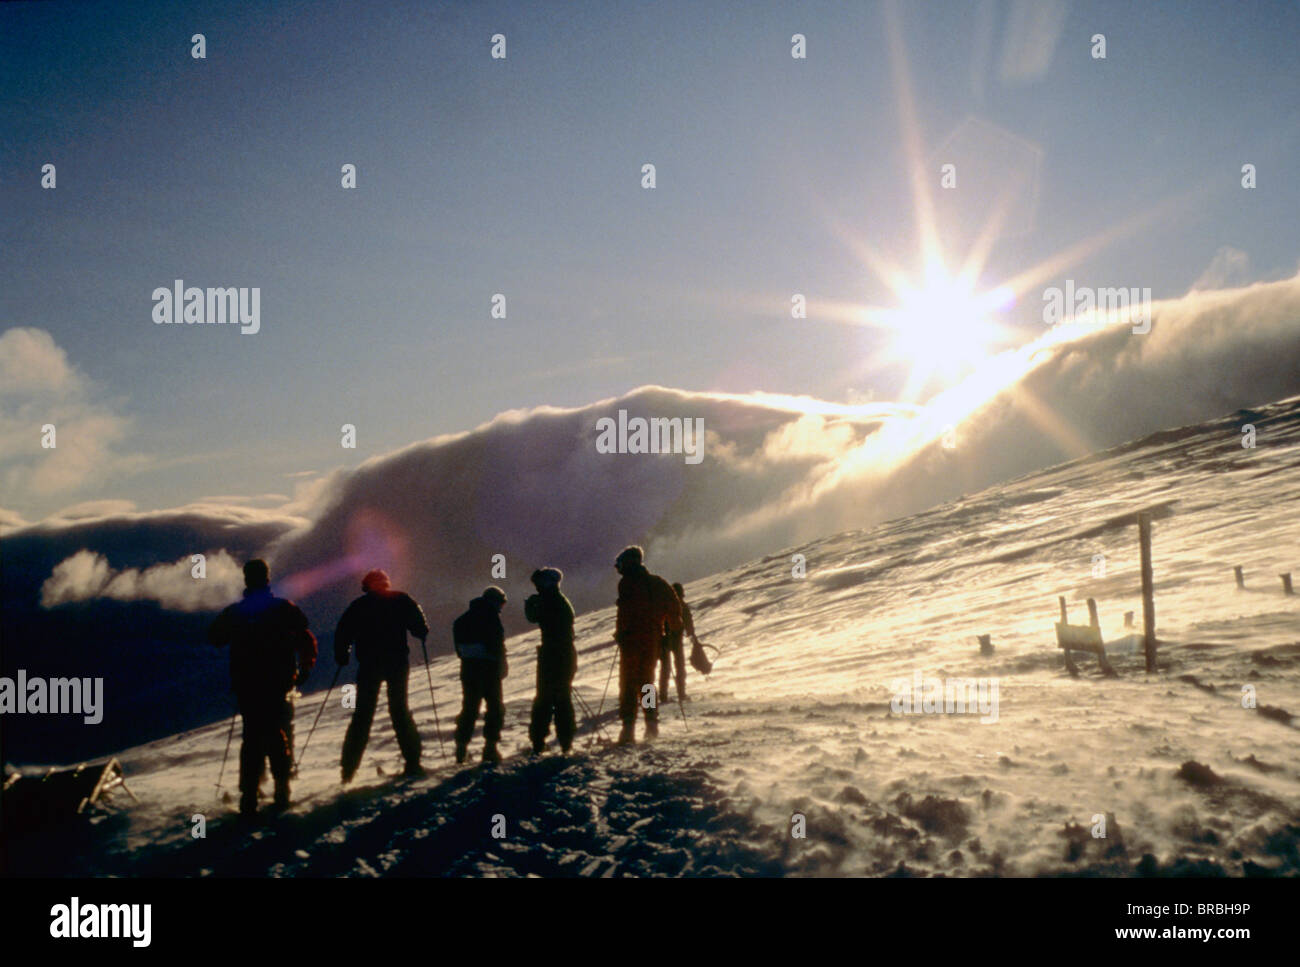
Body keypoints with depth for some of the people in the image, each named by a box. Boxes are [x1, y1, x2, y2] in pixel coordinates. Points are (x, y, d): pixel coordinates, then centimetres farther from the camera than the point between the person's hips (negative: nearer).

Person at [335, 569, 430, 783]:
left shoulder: (358, 606, 8)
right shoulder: (401, 600, 5)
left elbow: (343, 632, 3)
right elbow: (419, 625, -4)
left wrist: (341, 655, 15)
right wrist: (422, 634, 16)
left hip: (369, 665, 0)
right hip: (398, 662, 0)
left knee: (363, 714, 5)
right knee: (400, 710, 8)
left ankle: (349, 767, -1)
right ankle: (412, 763, -1)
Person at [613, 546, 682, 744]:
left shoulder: (627, 582, -6)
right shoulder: (657, 582, 11)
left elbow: (626, 610, -16)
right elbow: (674, 605, 11)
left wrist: (620, 633, -7)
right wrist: (673, 626, 24)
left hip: (632, 640, -6)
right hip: (653, 639, 6)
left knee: (628, 683, -3)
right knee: (647, 680, 19)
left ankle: (628, 726, -14)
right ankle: (652, 724, 16)